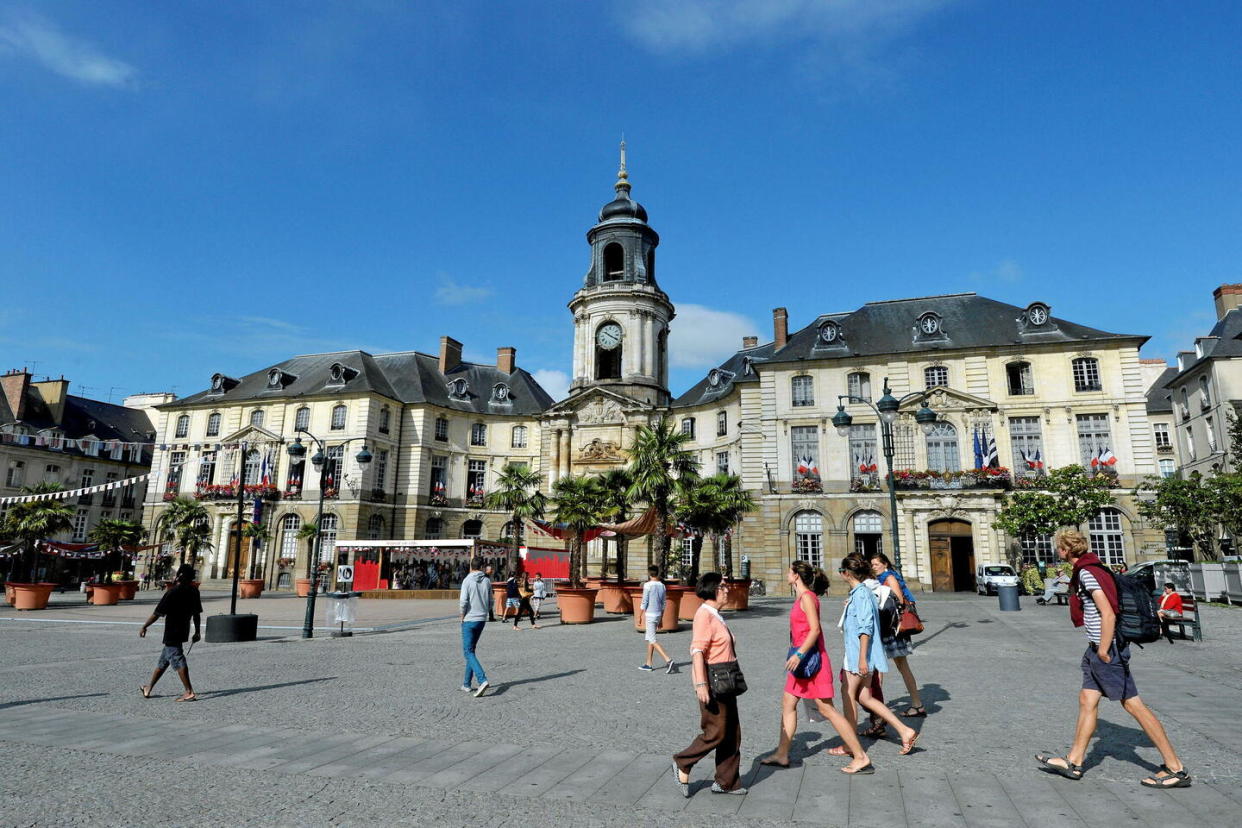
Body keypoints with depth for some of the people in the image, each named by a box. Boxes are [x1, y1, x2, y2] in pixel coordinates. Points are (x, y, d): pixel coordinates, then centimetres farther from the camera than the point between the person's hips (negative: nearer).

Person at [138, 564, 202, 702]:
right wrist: (197, 632, 16)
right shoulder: (194, 591, 3)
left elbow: (157, 613, -13)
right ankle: (149, 688, 34)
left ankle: (189, 692, -8)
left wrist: (144, 627, 1)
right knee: (163, 661, 21)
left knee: (178, 661, -6)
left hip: (172, 633, -7)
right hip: (183, 632, 7)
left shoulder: (172, 592, -17)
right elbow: (197, 614, 8)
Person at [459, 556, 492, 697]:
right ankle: (466, 684, 20)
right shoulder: (487, 581, 3)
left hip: (469, 620, -5)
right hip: (482, 619, 5)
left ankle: (482, 680, -20)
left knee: (468, 652, -4)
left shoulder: (467, 581, -11)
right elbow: (490, 603, 6)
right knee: (471, 650, 17)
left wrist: (462, 615, -3)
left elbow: (463, 602, -17)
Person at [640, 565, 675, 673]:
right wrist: (661, 619, 18)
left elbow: (644, 602, -13)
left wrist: (641, 616, -4)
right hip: (658, 614, 7)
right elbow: (664, 603, 11)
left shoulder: (648, 585, -12)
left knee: (653, 640, -6)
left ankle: (668, 660, -18)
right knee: (649, 639, 17)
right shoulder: (662, 586, 7)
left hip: (650, 615, -7)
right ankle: (648, 664, 20)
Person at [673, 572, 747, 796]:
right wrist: (701, 685, -29)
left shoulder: (715, 615, 13)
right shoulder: (704, 614, -17)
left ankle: (726, 782, 22)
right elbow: (697, 651, -25)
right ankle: (682, 765, 15)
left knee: (732, 732, 12)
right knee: (716, 732, -3)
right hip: (712, 684, -10)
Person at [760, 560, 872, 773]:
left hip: (811, 658, -10)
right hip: (802, 659, 10)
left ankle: (861, 758, 4)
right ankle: (782, 754, 20)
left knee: (827, 709, -4)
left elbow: (815, 629, -23)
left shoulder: (807, 597, -16)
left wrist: (799, 654, -29)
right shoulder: (800, 597, 12)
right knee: (788, 703, 12)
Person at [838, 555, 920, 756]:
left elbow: (865, 628, -22)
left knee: (848, 695, 2)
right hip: (855, 654, 10)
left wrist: (862, 658, -23)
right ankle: (905, 731, 12)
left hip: (859, 654, -10)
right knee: (864, 697, 11)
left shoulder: (861, 594, -18)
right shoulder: (859, 592, 12)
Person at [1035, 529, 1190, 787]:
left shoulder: (1087, 572, -17)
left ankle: (1176, 769, 11)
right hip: (1097, 648, 10)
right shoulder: (1093, 568, 13)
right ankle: (1073, 762, 18)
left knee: (1133, 704, -1)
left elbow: (1108, 614, -22)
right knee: (1087, 701, 12)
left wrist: (1103, 652, -16)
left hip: (1108, 649, -10)